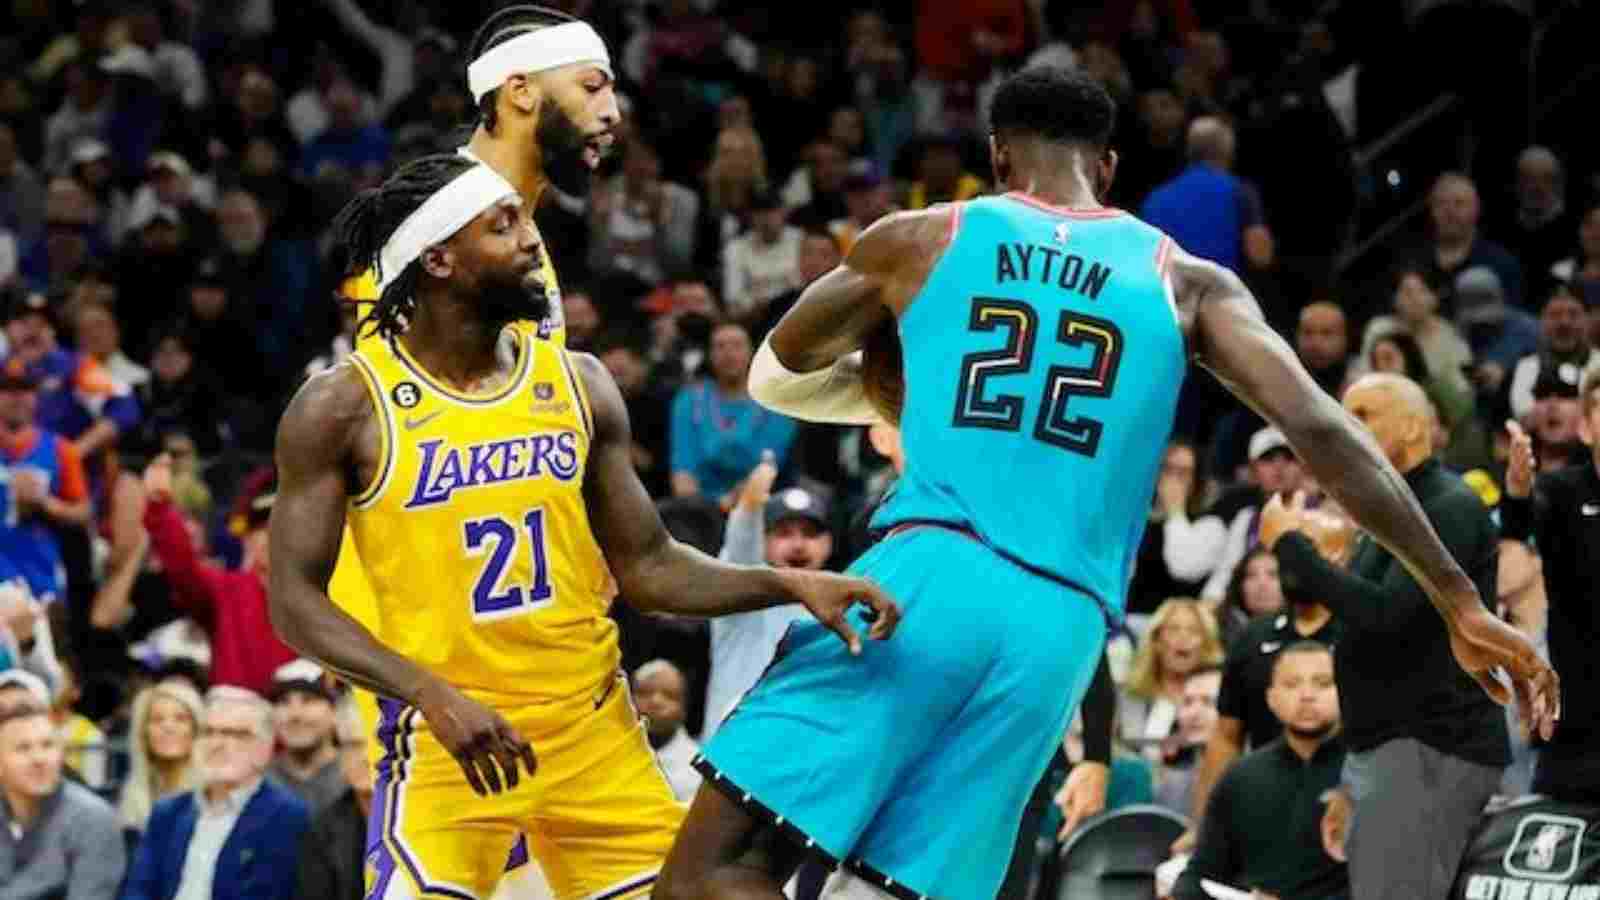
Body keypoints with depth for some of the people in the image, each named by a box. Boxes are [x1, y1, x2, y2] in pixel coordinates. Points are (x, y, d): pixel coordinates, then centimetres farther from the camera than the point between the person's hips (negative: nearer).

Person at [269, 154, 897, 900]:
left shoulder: (578, 385, 5)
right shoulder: (343, 408, -8)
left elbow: (645, 566, 10)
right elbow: (295, 601, -9)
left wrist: (788, 585, -5)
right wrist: (434, 696, -22)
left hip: (592, 727, 5)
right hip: (448, 734, -4)